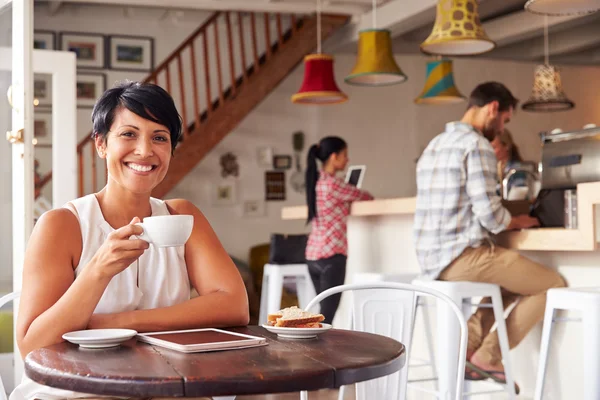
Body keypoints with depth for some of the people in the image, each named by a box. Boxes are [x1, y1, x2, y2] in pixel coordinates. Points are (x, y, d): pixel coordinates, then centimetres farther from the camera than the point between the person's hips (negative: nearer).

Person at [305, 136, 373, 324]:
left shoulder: (316, 181, 12)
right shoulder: (333, 183, -13)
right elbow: (361, 196, 2)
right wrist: (370, 197, 22)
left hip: (313, 254, 9)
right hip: (331, 254, -9)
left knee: (324, 311, 15)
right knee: (327, 316, -7)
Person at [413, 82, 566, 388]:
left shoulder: (435, 144, 18)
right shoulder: (477, 145, -12)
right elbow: (490, 215, -17)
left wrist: (508, 220, 23)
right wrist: (520, 222, 4)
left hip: (433, 259, 9)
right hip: (463, 257, -9)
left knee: (512, 279, 30)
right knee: (552, 284, 3)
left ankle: (464, 350, 14)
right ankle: (487, 357, 5)